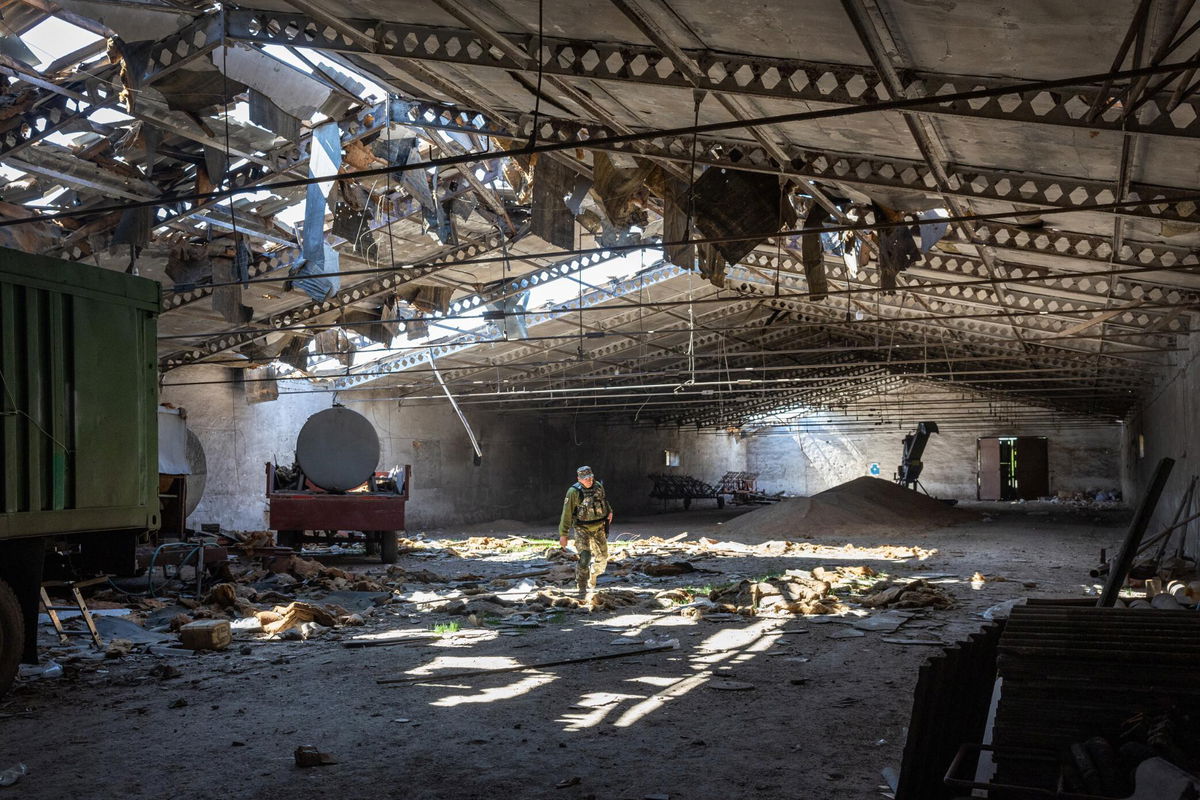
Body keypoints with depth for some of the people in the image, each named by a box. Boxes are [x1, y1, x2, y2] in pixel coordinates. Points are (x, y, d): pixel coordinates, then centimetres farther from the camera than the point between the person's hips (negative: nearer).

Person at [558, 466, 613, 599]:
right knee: (585, 558, -18)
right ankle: (582, 589, -4)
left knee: (602, 558, 13)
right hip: (583, 530, -6)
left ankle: (591, 583, 36)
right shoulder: (574, 492, -18)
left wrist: (609, 511, 12)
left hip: (599, 528, 6)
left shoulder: (599, 486, -1)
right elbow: (566, 514, -15)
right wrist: (563, 534, -15)